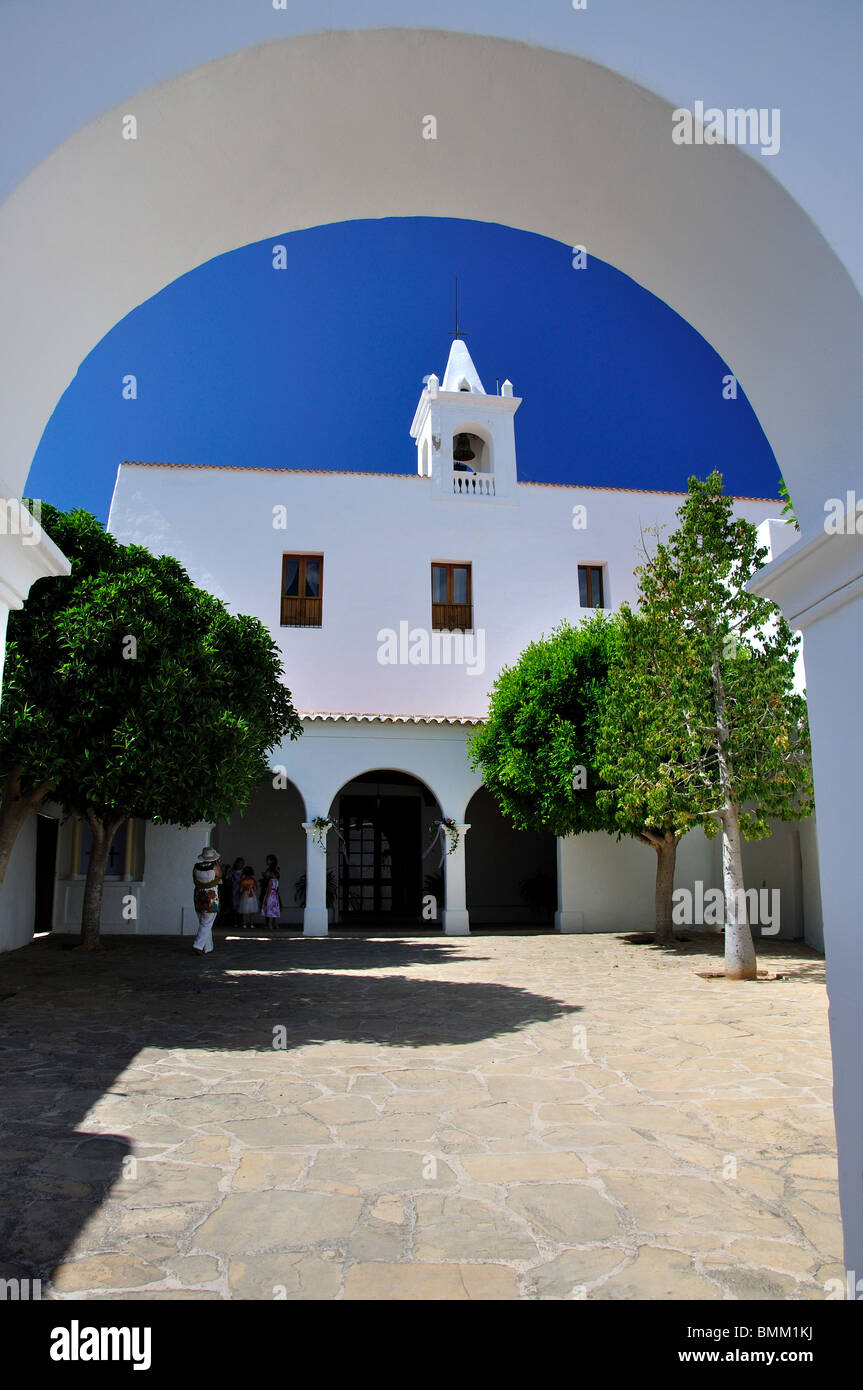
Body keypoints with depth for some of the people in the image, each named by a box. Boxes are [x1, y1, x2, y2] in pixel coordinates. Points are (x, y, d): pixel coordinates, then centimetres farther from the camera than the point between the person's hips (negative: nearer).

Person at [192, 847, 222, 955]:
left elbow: (195, 882, 5)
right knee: (207, 925, 0)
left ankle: (207, 947, 22)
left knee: (203, 924, 15)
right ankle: (198, 945, -13)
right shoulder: (215, 866, -14)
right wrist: (217, 862, 12)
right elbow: (220, 876, 6)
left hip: (198, 897, 4)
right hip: (211, 898, -4)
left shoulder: (196, 867, -4)